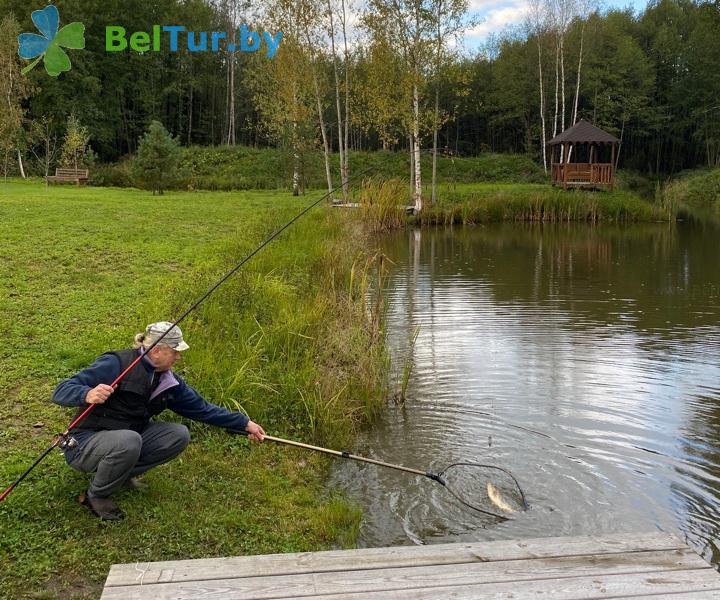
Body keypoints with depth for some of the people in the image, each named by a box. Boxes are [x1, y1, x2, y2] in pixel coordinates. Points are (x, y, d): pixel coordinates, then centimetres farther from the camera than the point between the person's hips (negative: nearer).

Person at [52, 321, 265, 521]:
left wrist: (245, 423, 9)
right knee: (129, 440, -36)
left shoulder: (169, 381, 1)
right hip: (84, 444, -6)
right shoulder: (117, 364, -20)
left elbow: (202, 408, 9)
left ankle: (123, 474, 4)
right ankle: (96, 495, -9)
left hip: (129, 439, 6)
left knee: (179, 435, -10)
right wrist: (88, 395, -45)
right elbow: (60, 392, -22)